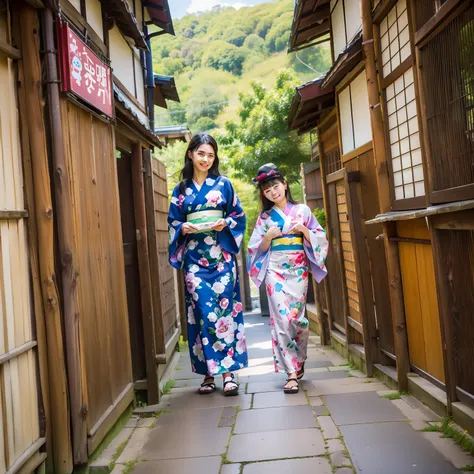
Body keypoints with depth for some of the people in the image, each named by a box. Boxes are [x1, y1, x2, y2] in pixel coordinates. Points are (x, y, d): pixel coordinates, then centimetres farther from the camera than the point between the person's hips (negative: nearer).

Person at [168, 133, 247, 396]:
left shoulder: (223, 184, 9)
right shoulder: (181, 189, 11)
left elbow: (239, 216, 9)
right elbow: (172, 223, 11)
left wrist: (226, 223, -11)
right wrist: (183, 228, -9)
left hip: (221, 255, -1)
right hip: (194, 258, 1)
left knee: (224, 308, -6)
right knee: (202, 310, -3)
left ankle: (228, 371, -2)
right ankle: (208, 372, 6)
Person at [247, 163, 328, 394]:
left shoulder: (302, 210, 6)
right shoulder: (264, 217, 7)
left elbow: (319, 238, 6)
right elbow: (257, 249, 7)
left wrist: (304, 230, -11)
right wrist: (268, 237, -11)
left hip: (298, 270, 0)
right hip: (275, 271, 0)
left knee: (296, 317, -2)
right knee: (282, 319, -8)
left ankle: (299, 360, 26)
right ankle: (292, 372, -2)